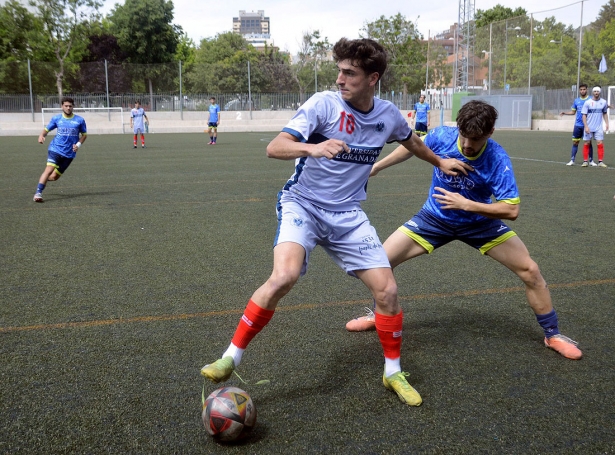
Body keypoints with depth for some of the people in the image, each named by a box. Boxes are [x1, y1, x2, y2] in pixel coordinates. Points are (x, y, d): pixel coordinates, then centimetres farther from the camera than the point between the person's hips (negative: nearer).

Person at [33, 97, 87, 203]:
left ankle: (43, 179, 39)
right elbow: (46, 129, 10)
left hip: (69, 153, 2)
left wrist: (78, 144, -3)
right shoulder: (56, 118, 4)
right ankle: (38, 193, -18)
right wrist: (41, 136, -13)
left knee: (55, 176, 6)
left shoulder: (79, 120, 4)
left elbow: (84, 134, 14)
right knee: (49, 169, -22)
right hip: (56, 149, -1)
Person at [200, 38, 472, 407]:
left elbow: (412, 141, 25)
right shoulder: (324, 104, -14)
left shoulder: (389, 115, 0)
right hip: (303, 205, -4)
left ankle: (394, 373, 21)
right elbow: (274, 148, -23)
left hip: (348, 214, 4)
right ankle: (230, 359, -14)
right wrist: (313, 147, -43)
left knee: (387, 290, -3)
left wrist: (439, 162, 39)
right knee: (284, 276, -30)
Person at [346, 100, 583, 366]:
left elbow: (511, 210, -31)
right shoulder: (441, 136, -22)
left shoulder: (497, 159, -29)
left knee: (530, 271, -8)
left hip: (479, 222, -1)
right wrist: (376, 166, 8)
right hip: (435, 217, 2)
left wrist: (466, 204, -35)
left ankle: (552, 335, 15)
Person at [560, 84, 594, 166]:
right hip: (578, 125, 2)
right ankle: (572, 160, 5)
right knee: (575, 142, 2)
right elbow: (573, 112, 16)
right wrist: (565, 113, 1)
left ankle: (591, 161, 11)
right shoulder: (576, 101, 9)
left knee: (589, 142, 2)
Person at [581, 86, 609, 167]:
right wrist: (586, 126, -14)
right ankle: (585, 161, 11)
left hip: (599, 127, 2)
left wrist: (607, 123, 5)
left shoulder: (603, 102, 4)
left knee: (600, 143, -5)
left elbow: (605, 113, 16)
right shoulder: (587, 102, -5)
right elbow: (584, 115, -5)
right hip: (589, 127, -2)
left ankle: (600, 161, 1)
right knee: (587, 143, 3)